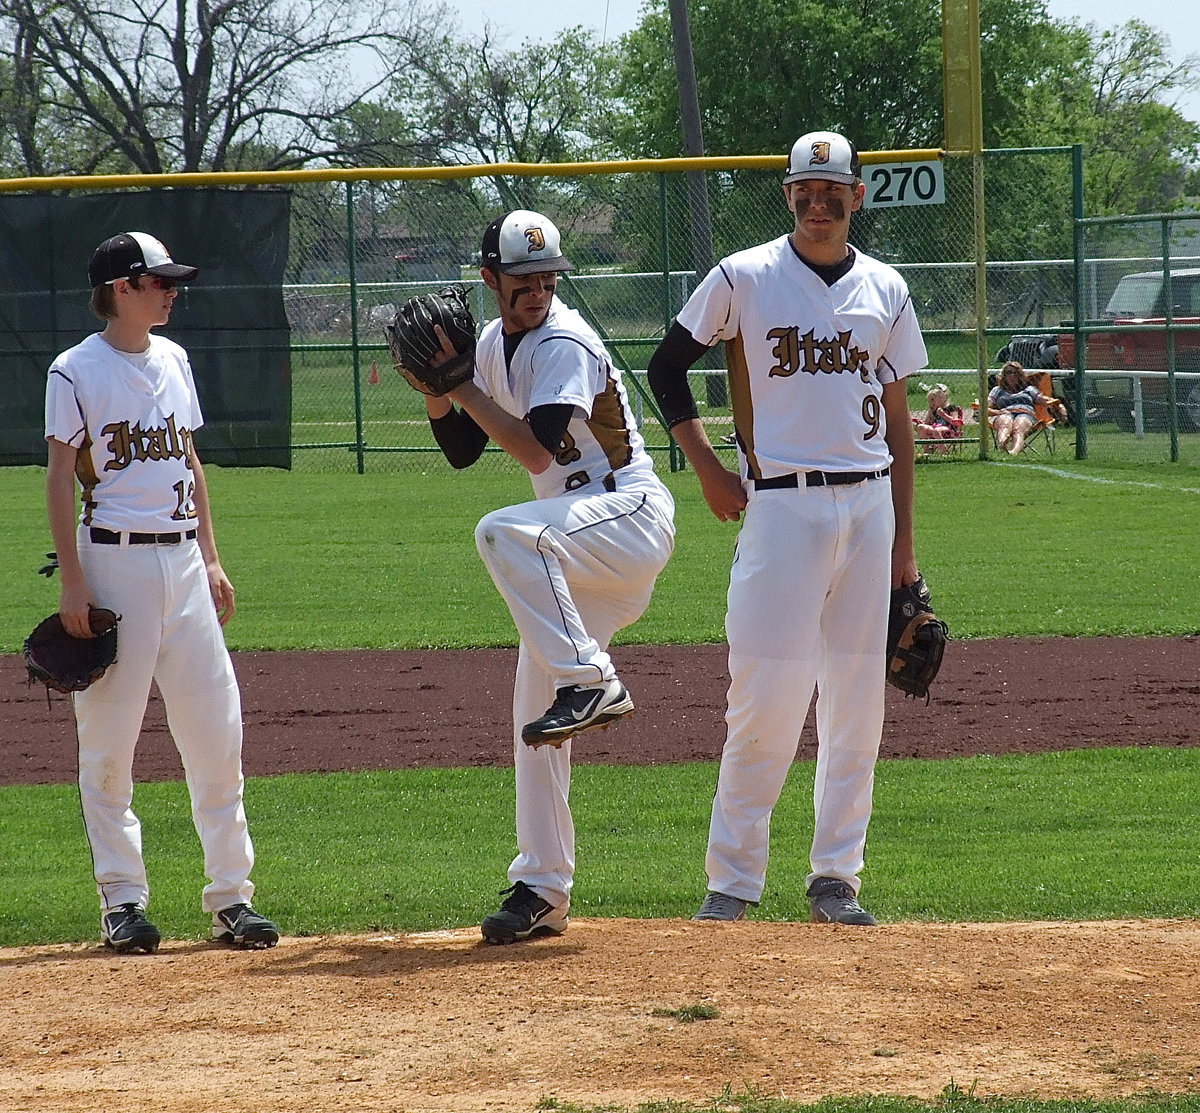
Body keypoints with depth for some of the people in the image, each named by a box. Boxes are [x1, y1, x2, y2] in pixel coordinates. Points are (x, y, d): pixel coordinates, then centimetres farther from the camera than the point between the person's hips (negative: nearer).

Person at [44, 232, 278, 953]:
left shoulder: (172, 360, 13)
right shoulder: (77, 372, -6)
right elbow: (61, 476, -6)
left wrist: (211, 560, 15)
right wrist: (73, 581, -12)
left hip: (183, 559, 6)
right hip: (115, 561, -6)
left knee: (216, 729, 2)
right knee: (109, 737, -1)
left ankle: (232, 894, 7)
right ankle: (123, 900, 5)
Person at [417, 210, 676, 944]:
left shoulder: (566, 345, -15)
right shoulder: (494, 345, 11)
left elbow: (536, 448, -26)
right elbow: (462, 449, 16)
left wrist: (463, 385, -20)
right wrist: (436, 388, -1)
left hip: (632, 512, -9)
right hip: (580, 543, 9)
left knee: (507, 533, -37)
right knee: (535, 719, 5)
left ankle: (591, 683, -34)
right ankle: (543, 889, 9)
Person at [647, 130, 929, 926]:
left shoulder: (883, 290, 11)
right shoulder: (745, 278, 1)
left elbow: (896, 414, 14)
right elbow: (668, 365, 8)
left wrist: (904, 542, 11)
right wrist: (708, 469, -1)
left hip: (868, 505, 4)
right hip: (782, 502, -4)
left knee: (858, 700, 4)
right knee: (767, 694, -9)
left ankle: (837, 876, 13)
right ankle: (733, 880, -2)